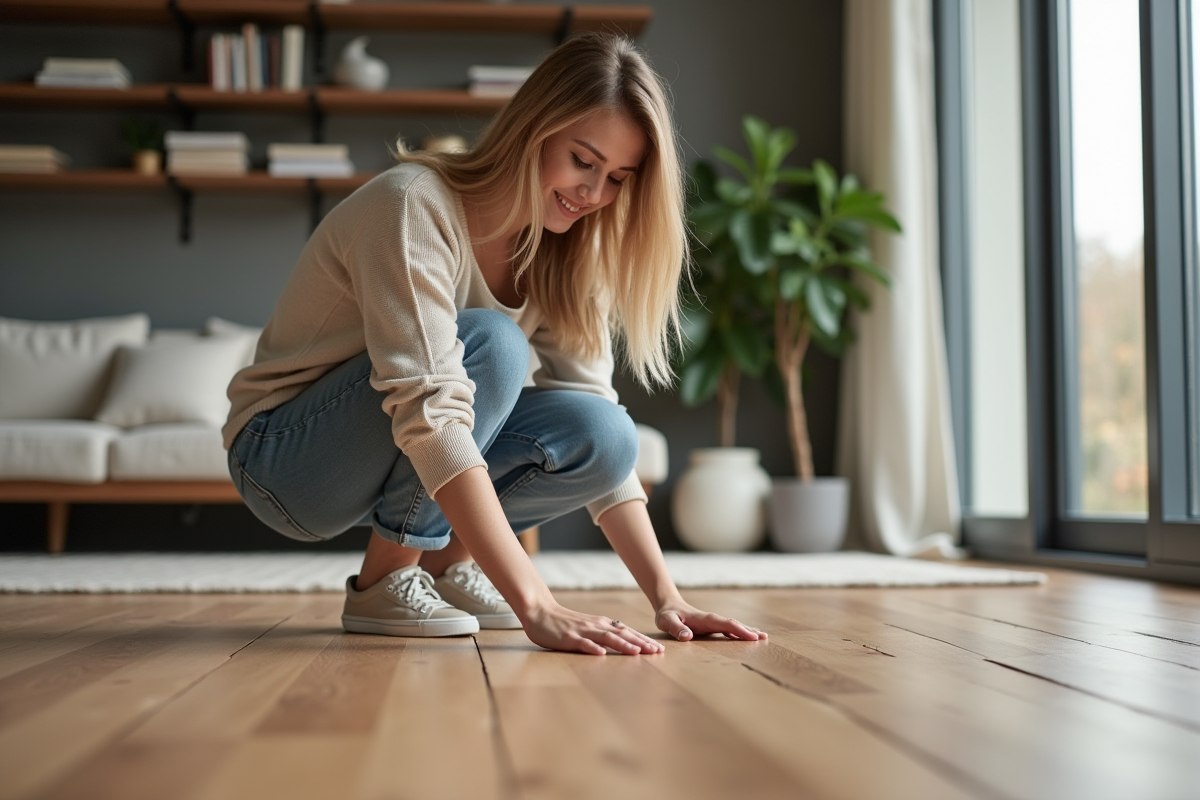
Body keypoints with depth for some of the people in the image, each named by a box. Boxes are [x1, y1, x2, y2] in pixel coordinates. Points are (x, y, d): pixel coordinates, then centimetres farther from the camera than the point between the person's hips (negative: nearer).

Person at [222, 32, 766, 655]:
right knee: (492, 343, -31)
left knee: (604, 437, -19)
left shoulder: (561, 253, -3)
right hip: (283, 458, -6)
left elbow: (600, 435, -7)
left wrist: (665, 597, -17)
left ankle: (444, 559, 2)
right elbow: (430, 414, -37)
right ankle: (385, 580, -16)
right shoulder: (415, 205, -26)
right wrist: (534, 606, -44)